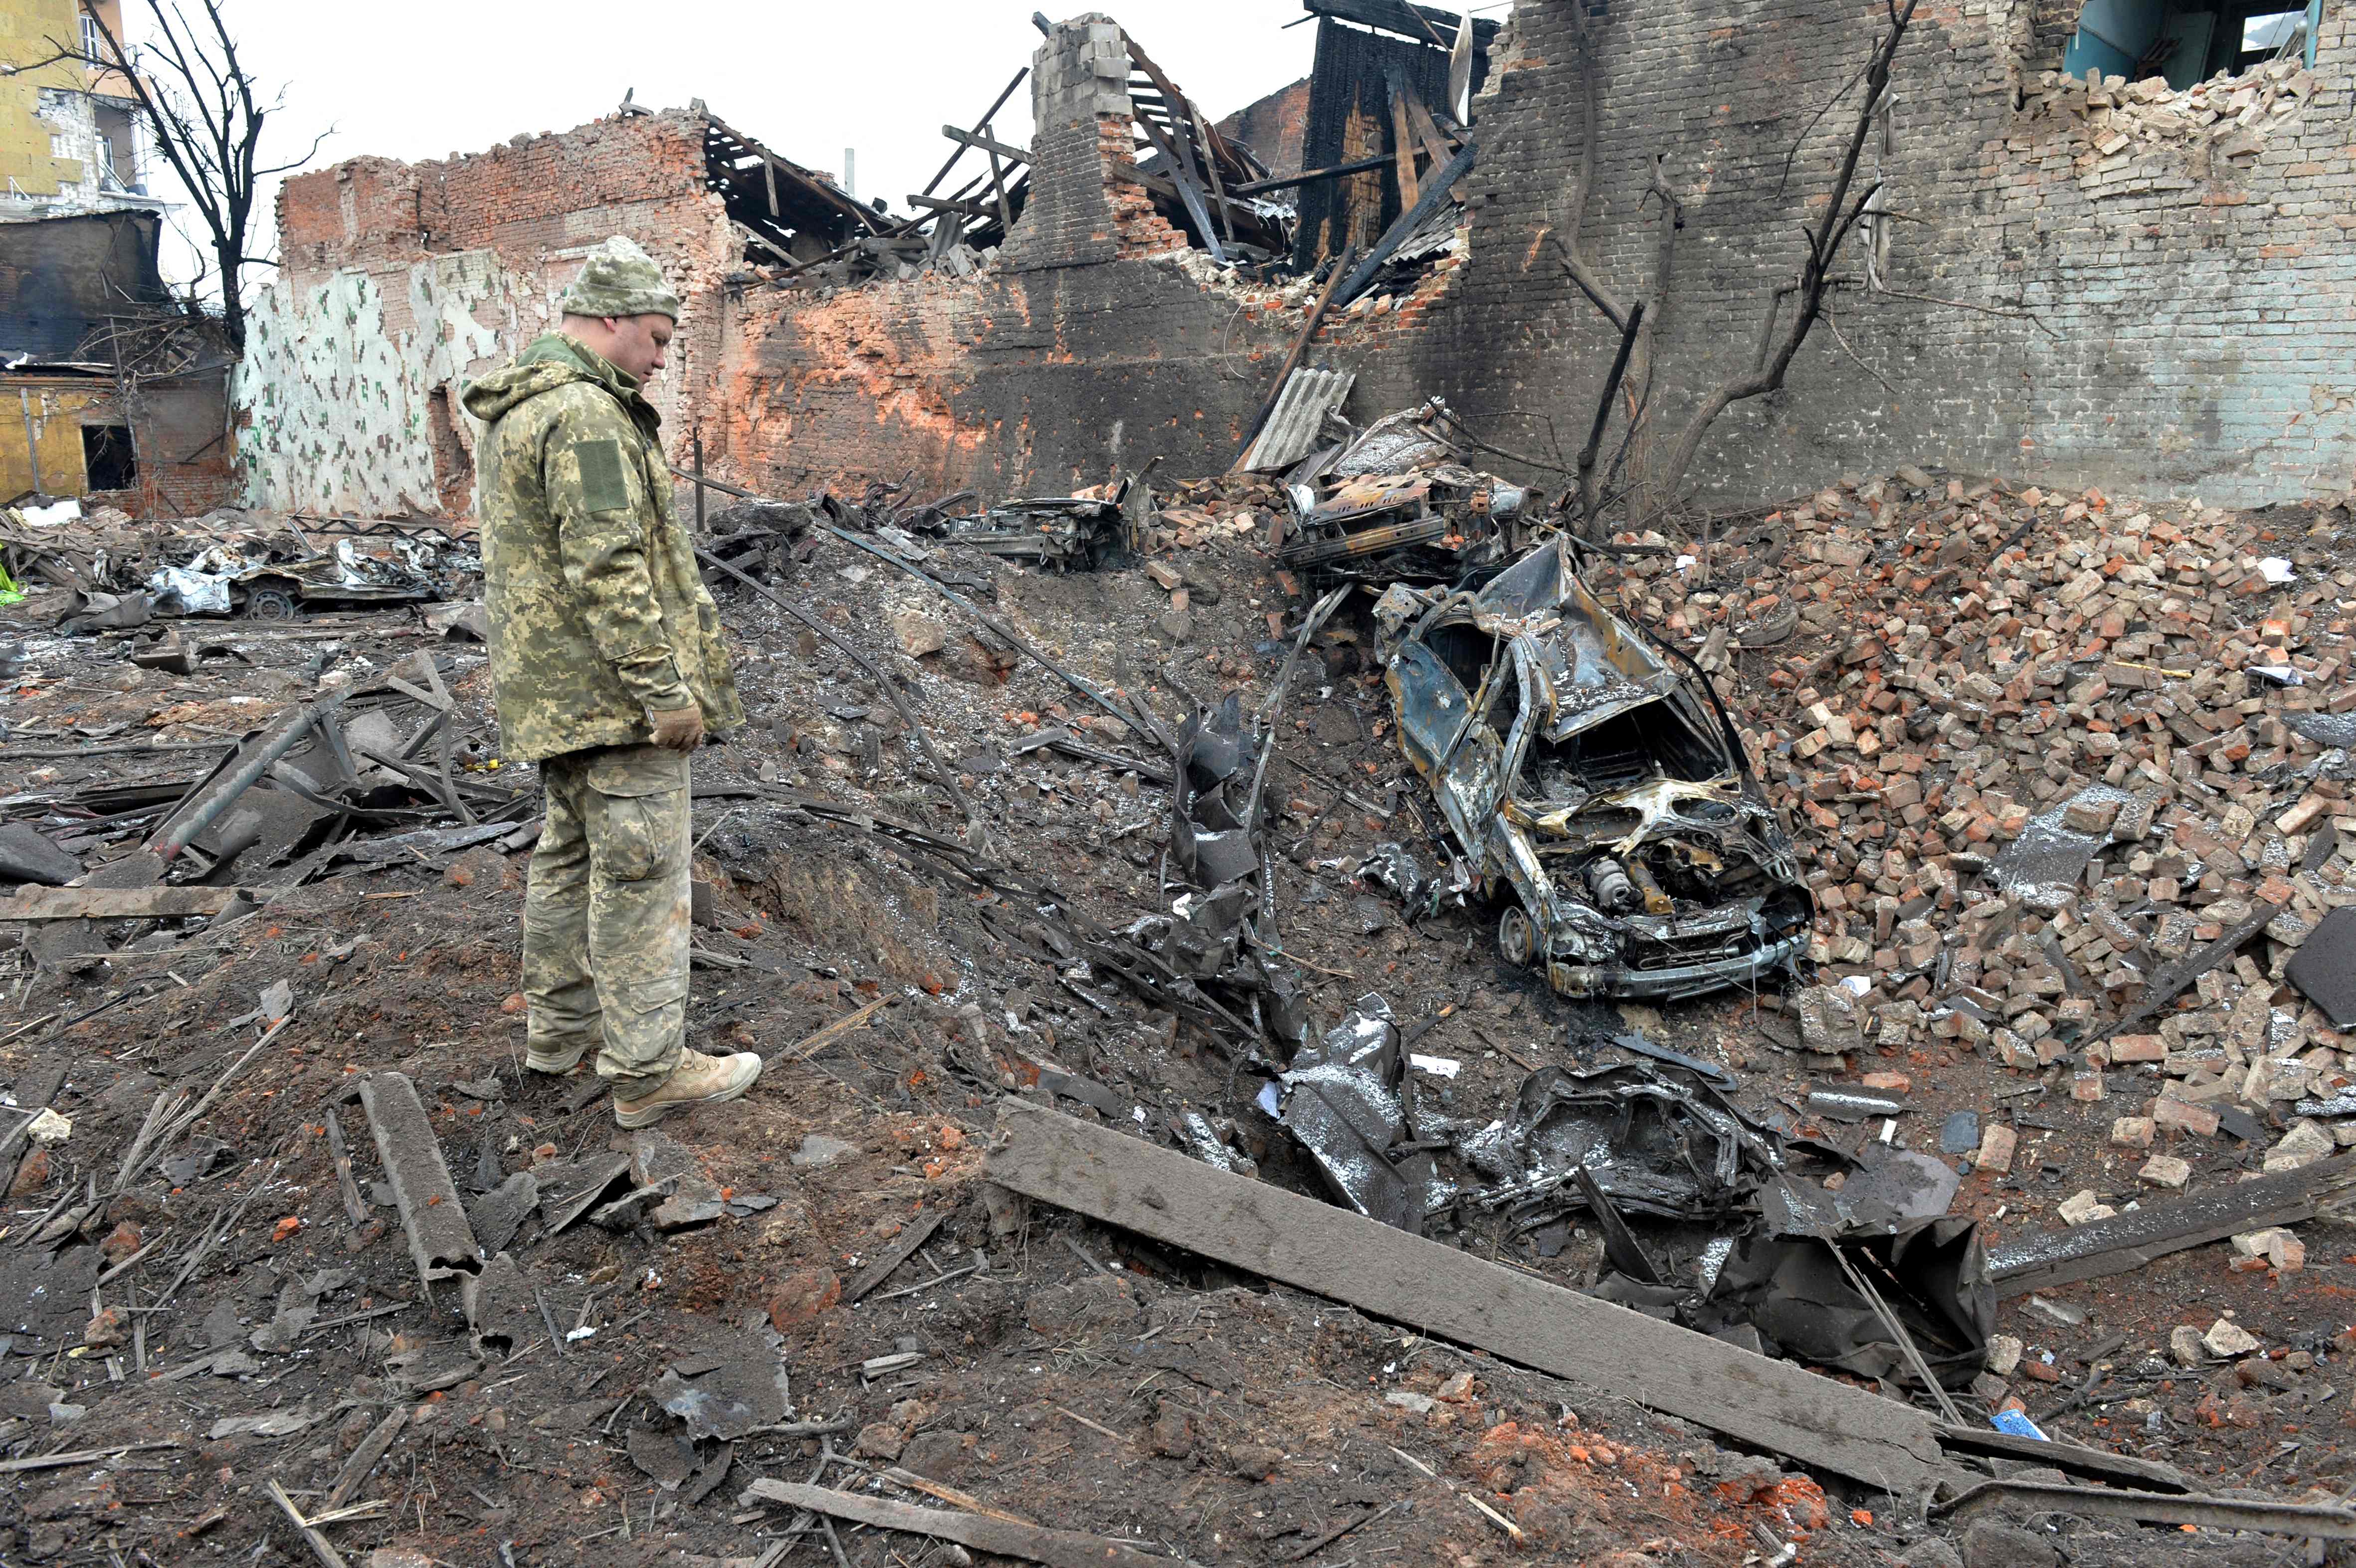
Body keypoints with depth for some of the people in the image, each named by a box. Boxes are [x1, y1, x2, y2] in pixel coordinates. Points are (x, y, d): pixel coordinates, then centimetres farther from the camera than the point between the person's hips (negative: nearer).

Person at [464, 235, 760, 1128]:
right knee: (640, 872, -6)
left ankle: (562, 1024, 31)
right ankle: (648, 1071, 0)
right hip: (612, 688, -11)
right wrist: (665, 689, -22)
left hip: (548, 688, 11)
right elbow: (609, 569, -25)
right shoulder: (585, 415, -18)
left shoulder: (513, 412, 17)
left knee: (572, 854, 19)